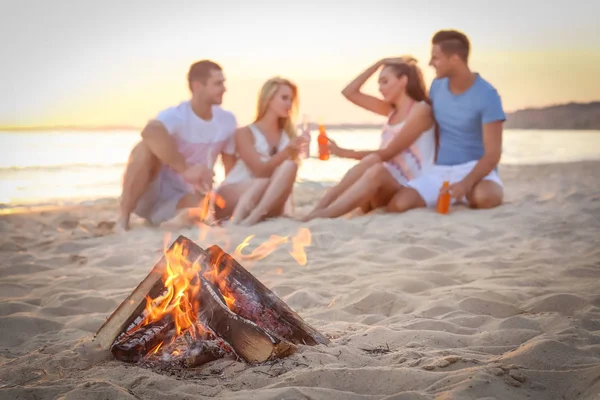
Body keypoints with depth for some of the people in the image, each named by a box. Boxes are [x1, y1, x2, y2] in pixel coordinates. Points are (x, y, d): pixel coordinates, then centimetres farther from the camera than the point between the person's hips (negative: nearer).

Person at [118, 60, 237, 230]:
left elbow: (230, 162, 10)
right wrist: (185, 170, -48)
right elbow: (150, 132, -44)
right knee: (145, 148, -34)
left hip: (182, 198, 4)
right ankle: (123, 218, -21)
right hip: (154, 191, -4)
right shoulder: (175, 115, -21)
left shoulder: (228, 121, -3)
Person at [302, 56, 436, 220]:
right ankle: (317, 210, -42)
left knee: (376, 169, -38)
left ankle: (322, 214, -51)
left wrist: (346, 153, -16)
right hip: (386, 188, 6)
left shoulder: (420, 110, -5)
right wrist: (380, 63, 12)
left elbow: (388, 153, -12)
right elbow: (349, 92, 16)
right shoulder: (392, 110, 19)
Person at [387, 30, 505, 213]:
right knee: (397, 205, -24)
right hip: (440, 170, 4)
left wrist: (466, 183, -35)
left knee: (484, 197, -41)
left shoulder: (487, 95, -13)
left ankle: (468, 196, -6)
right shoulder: (437, 86, 5)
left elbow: (492, 154, -17)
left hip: (475, 169, -4)